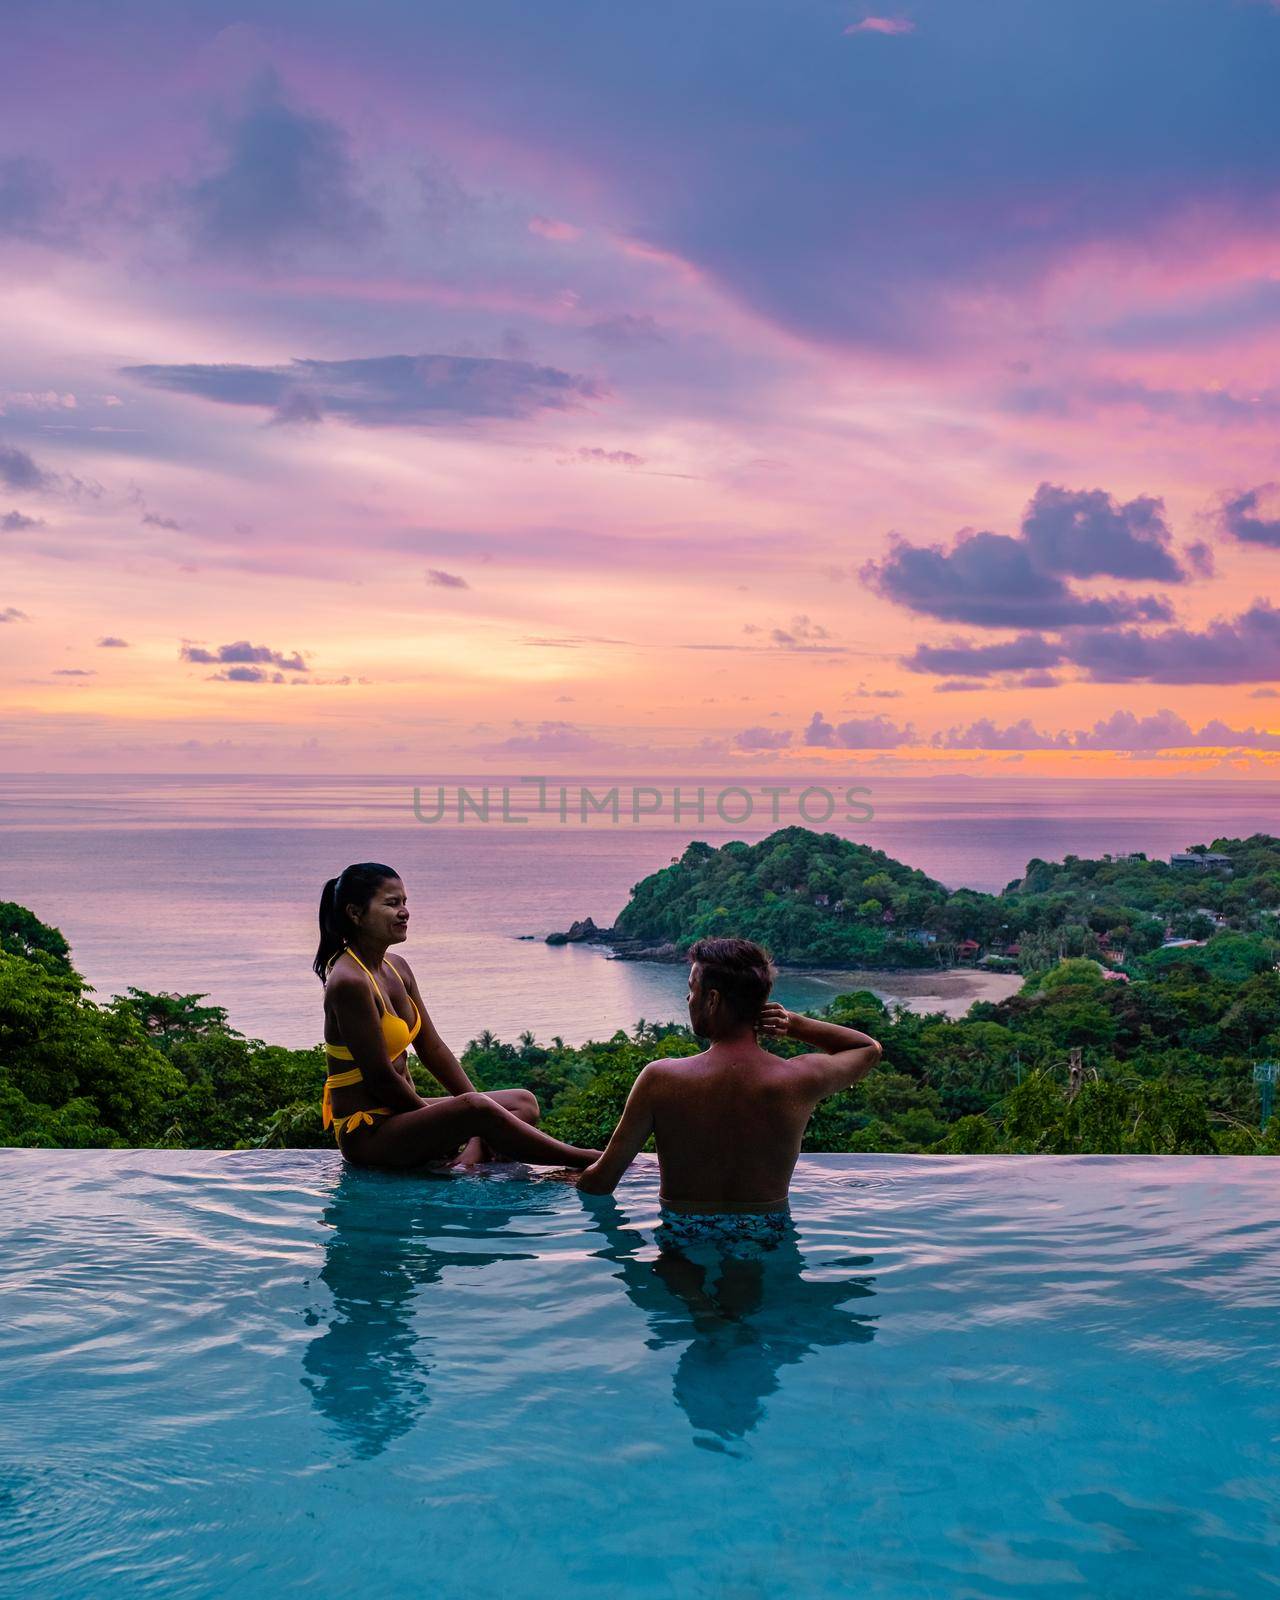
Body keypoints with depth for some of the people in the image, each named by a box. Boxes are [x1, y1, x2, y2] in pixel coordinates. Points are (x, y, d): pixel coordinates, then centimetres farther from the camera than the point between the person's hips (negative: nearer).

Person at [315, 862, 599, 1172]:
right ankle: (586, 1161, -21)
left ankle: (473, 1152, -24)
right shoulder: (349, 982, -20)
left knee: (523, 1103, 5)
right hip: (366, 1133, -10)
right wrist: (443, 1127, -8)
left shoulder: (397, 968, 8)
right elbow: (380, 1077, -19)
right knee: (473, 1108, -31)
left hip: (400, 1112, 10)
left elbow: (433, 1048, 9)